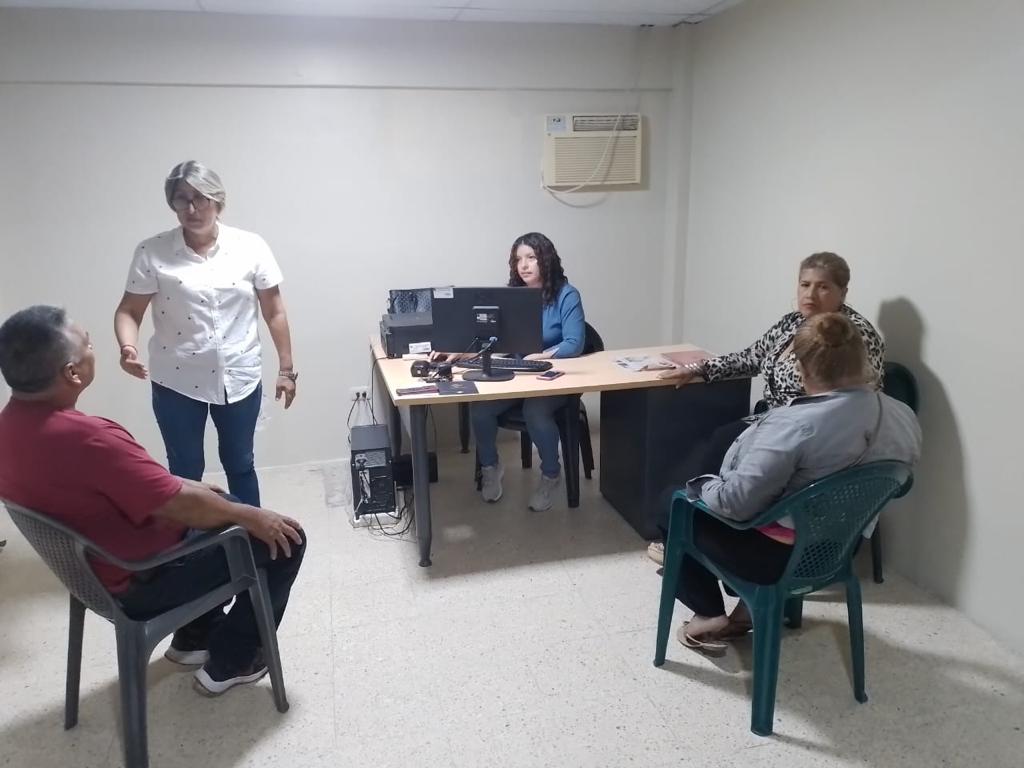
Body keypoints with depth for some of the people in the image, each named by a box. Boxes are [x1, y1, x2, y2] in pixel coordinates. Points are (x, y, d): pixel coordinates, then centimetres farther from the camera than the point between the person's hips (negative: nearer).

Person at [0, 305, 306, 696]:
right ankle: (229, 663, 13)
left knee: (223, 506, 27)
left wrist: (187, 486, 12)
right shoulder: (88, 438, -35)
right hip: (138, 582, -9)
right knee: (286, 540, -1)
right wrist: (251, 516, -11)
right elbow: (183, 507, -28)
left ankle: (194, 636, 34)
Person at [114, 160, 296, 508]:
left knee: (240, 464, 17)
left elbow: (274, 312, 0)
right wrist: (128, 347, -23)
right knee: (185, 470, 11)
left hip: (239, 378, 1)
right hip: (176, 382, -1)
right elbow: (128, 311, -2)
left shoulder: (250, 247, -5)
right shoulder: (152, 252, -7)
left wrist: (286, 368, 0)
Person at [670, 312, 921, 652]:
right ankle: (751, 604, 26)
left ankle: (710, 615, 18)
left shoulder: (795, 425, -31)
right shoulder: (904, 417, -8)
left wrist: (703, 486, -9)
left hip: (779, 557, -7)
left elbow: (735, 503, -29)